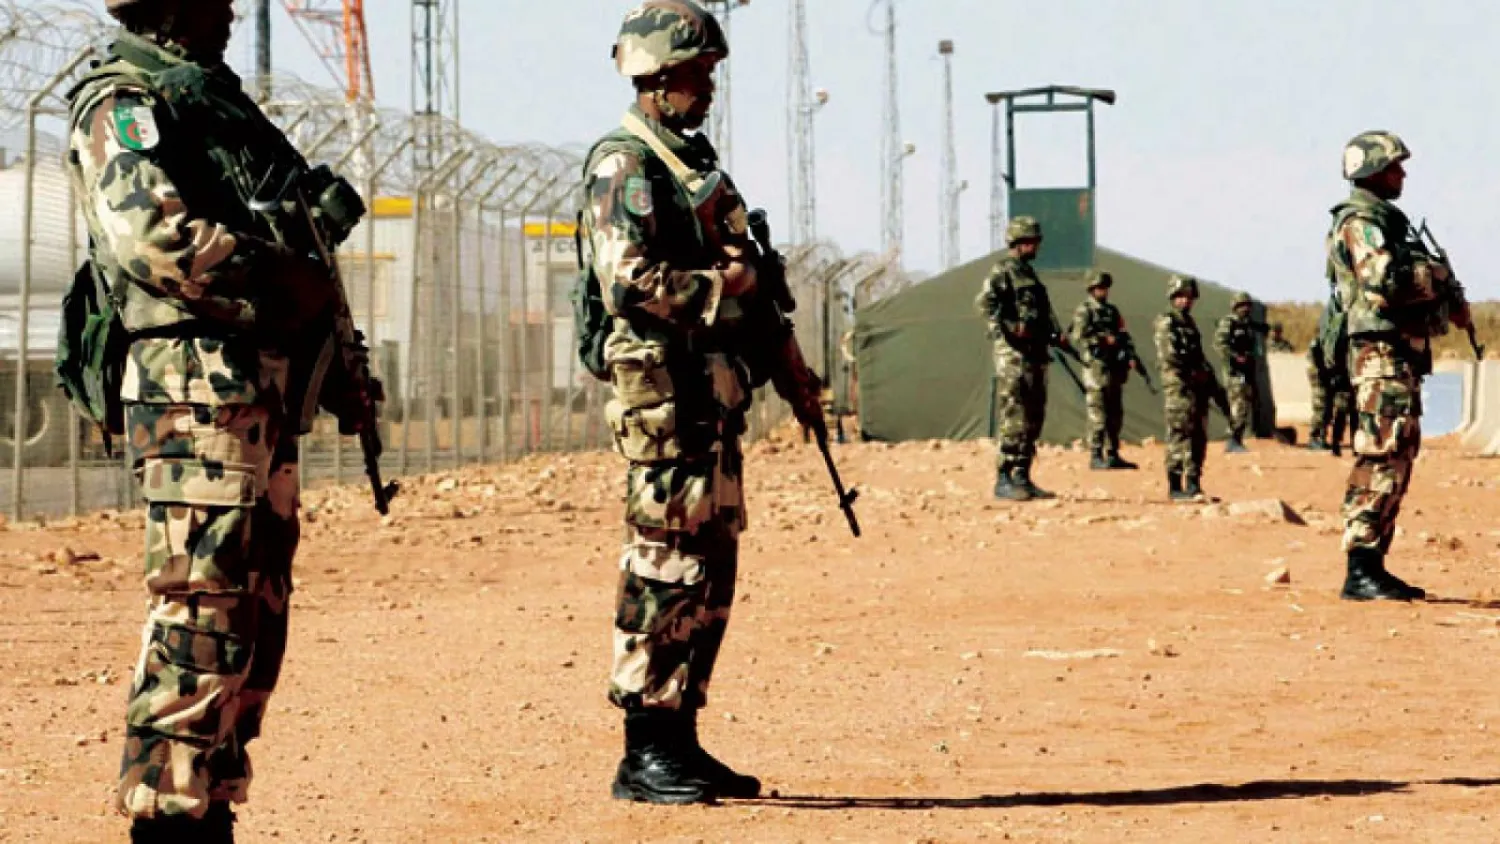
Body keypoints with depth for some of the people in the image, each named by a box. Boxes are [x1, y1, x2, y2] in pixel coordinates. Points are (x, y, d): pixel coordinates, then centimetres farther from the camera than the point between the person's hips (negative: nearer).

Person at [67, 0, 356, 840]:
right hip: (198, 392, -9)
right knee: (199, 621, -10)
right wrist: (283, 279, -16)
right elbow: (149, 231, -23)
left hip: (264, 391, 9)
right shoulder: (123, 99, -6)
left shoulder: (215, 94, 22)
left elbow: (277, 232, 25)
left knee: (255, 621, 11)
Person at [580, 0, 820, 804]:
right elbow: (630, 283, -21)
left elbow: (747, 283, 24)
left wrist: (791, 372, 21)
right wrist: (723, 285, -12)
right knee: (664, 571, -7)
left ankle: (680, 741, 17)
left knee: (710, 573, 10)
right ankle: (644, 756, -2)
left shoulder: (698, 161, 19)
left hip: (716, 396, 9)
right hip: (662, 395, -9)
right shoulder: (621, 166, -9)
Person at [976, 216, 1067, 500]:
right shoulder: (1003, 270, -7)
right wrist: (1006, 329, -28)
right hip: (1013, 352, -9)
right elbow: (984, 301, -21)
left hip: (1036, 352, 9)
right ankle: (1003, 479, -9)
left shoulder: (1029, 272, 21)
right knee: (1013, 418, -11)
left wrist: (1055, 336, 13)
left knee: (1033, 418, 10)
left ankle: (1022, 477, 15)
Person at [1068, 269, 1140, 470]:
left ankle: (1113, 455, 15)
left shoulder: (1112, 311, 18)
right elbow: (1077, 338, -13)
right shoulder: (1084, 311, -3)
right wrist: (1104, 340, -15)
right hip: (1097, 368, -7)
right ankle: (1095, 457, -7)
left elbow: (1124, 336, 16)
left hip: (1115, 369, 7)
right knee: (1098, 415, -8)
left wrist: (1131, 356, 0)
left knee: (1115, 415, 9)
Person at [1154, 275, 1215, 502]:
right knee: (1180, 436, -9)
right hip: (1178, 388, -8)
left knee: (1199, 437, 7)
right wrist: (1193, 371, -9)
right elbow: (1169, 355, -16)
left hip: (1198, 388, 8)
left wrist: (1207, 375, 9)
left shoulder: (1190, 323, 22)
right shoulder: (1166, 323, -5)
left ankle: (1194, 485, 11)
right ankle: (1176, 487, -8)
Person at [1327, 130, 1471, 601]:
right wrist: (1438, 276, -10)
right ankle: (1360, 572, -16)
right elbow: (1387, 282, -24)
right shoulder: (1360, 222, -10)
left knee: (1399, 459, 11)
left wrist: (1449, 299, 7)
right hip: (1381, 353, -11)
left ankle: (1374, 566, 14)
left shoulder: (1385, 221, 22)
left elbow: (1403, 284, 24)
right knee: (1381, 460, -14)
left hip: (1403, 357, 11)